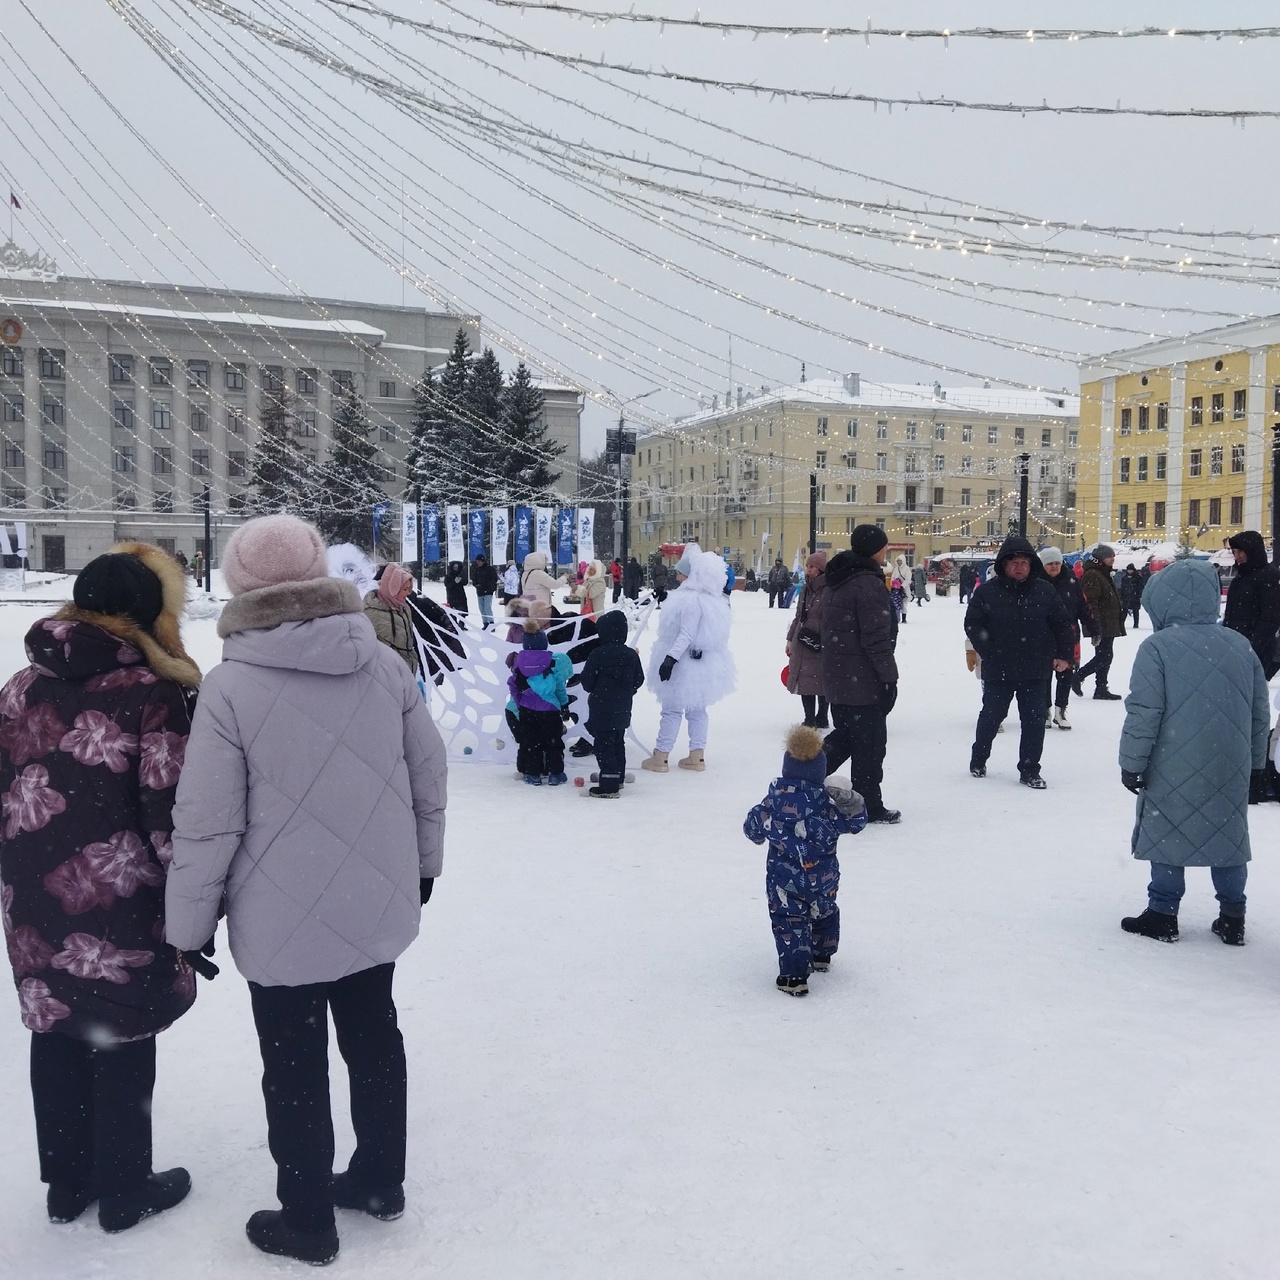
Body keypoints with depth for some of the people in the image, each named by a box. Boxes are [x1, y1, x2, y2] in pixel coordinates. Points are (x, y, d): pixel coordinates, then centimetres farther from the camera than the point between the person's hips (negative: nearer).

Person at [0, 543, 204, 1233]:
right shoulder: (152, 692, -14)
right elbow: (170, 816, -16)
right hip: (121, 905, -5)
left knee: (56, 1038, 18)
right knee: (121, 1043, 9)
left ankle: (66, 1183, 34)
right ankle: (123, 1190, 25)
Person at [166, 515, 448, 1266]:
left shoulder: (231, 687, -17)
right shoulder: (385, 665, -6)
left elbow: (208, 823, -15)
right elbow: (430, 773, 2)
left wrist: (188, 923, -1)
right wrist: (423, 862, 17)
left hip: (283, 920, -4)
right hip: (376, 903, 4)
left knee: (295, 1066, 14)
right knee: (374, 1038, 23)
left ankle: (307, 1220, 31)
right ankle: (380, 1180, 40)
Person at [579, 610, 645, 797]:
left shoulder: (598, 654, -17)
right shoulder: (632, 655, -1)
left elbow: (587, 681, -9)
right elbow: (639, 680, 6)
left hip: (602, 709, -6)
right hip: (622, 710, 6)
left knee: (604, 746, -2)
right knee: (618, 743, 20)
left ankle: (609, 785, -5)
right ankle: (618, 778, 32)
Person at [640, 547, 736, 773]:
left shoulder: (691, 600, -21)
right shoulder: (710, 599, 9)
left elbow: (686, 635, -25)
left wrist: (670, 658, -27)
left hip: (685, 663, -9)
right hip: (703, 663, 9)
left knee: (672, 709, -2)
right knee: (696, 709, 13)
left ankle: (660, 756, 4)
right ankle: (697, 756, 17)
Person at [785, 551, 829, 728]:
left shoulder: (829, 589, -11)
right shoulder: (806, 589, 12)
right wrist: (790, 639, 19)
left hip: (821, 646, -7)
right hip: (802, 643, 7)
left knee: (820, 681, 2)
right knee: (804, 681, 9)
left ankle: (821, 718, 16)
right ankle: (809, 720, 19)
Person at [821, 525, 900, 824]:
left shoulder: (838, 582, 13)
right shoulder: (868, 584, -18)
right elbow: (876, 638, -21)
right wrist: (890, 676, -14)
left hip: (836, 676, 9)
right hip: (863, 680, -9)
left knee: (845, 734, 20)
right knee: (870, 743, 2)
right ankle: (869, 807, 11)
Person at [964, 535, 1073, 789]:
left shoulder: (1044, 590, -1)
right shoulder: (987, 592, -7)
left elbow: (1062, 625, 6)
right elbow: (972, 624, -3)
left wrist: (1064, 655, 2)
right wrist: (989, 653, -8)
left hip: (1035, 672, 1)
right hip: (998, 671, -1)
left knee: (1035, 720, 4)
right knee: (991, 716, 14)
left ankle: (1030, 771, 16)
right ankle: (978, 761, 34)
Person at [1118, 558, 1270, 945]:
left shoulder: (1157, 647, -12)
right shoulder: (1240, 645, 6)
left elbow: (1143, 713, -15)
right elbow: (1260, 713, 13)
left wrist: (1132, 763, -6)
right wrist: (1254, 760, 22)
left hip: (1174, 770, -5)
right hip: (1230, 771, 5)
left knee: (1168, 836, 6)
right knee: (1228, 836, 14)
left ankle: (1162, 914, 12)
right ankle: (1232, 917, 20)